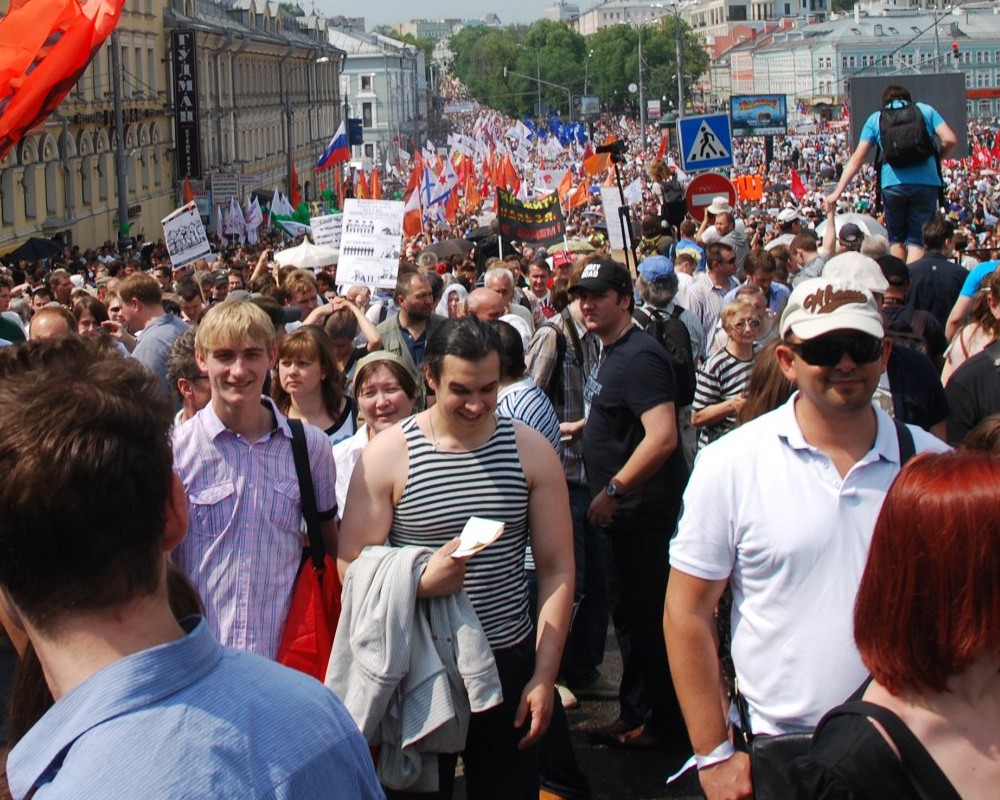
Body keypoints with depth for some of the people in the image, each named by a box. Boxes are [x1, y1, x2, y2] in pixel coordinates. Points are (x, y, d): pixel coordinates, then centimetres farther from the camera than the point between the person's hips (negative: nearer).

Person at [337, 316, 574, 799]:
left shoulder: (530, 451, -1)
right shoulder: (386, 454, -6)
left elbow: (557, 569, 1)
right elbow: (350, 567, -7)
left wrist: (545, 675, -4)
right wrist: (420, 581, -26)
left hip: (508, 667, 1)